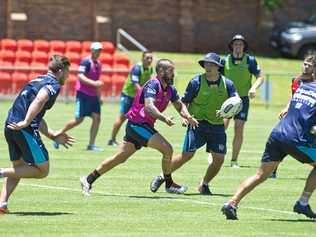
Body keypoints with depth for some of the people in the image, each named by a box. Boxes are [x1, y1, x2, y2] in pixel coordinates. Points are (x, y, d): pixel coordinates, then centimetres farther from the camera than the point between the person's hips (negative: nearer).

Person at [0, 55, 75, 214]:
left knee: (18, 167, 22)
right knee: (42, 170, 1)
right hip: (25, 129, -9)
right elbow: (39, 100, -24)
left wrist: (53, 136, 28)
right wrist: (26, 122, -27)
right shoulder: (53, 84, -2)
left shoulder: (38, 81, 27)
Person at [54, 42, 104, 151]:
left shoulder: (98, 64, 14)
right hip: (83, 94, -8)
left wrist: (99, 96, 25)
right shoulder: (86, 62, -12)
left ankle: (91, 144, 0)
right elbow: (80, 76, -23)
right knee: (79, 119, -7)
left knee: (97, 118, -3)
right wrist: (93, 83, -32)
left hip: (93, 95, 8)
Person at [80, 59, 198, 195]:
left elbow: (179, 105, 16)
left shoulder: (170, 89, 9)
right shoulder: (153, 85, -19)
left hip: (145, 126, 9)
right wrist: (164, 118, -47)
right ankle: (169, 184, 2)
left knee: (120, 158, 10)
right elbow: (148, 106, -33)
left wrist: (187, 116, -6)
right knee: (167, 149, -14)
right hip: (137, 125, -9)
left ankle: (88, 180, 15)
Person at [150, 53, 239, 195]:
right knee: (186, 155, -12)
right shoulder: (196, 82, -6)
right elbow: (184, 102, 1)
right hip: (198, 123, -3)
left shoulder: (227, 84, 0)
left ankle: (204, 185, 17)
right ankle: (162, 177, 4)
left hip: (217, 125, 3)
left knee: (219, 158, -5)